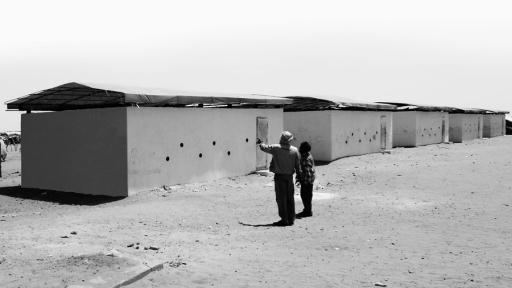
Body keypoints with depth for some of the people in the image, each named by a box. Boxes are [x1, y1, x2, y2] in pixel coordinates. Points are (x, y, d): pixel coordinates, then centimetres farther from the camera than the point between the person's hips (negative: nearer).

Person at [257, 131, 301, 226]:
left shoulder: (276, 148, -12)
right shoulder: (294, 150, -3)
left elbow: (264, 148, 3)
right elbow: (297, 165, 1)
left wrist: (259, 143, 23)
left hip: (279, 176, -3)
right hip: (289, 176, 4)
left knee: (281, 198, 1)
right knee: (290, 198, 11)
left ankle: (284, 219, 2)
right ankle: (291, 219, 17)